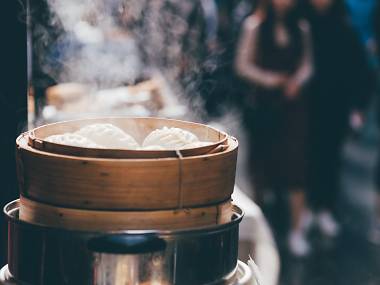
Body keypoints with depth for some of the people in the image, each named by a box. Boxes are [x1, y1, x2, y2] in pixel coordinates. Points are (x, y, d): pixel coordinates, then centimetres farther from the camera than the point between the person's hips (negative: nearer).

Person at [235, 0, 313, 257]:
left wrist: (297, 81, -8)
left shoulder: (301, 28, 6)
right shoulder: (255, 25, -1)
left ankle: (297, 230, -4)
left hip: (293, 102, 1)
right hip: (263, 102, -1)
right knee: (262, 160, 8)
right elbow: (243, 64, -1)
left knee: (295, 162, -6)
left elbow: (307, 64, 11)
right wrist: (271, 79, -11)